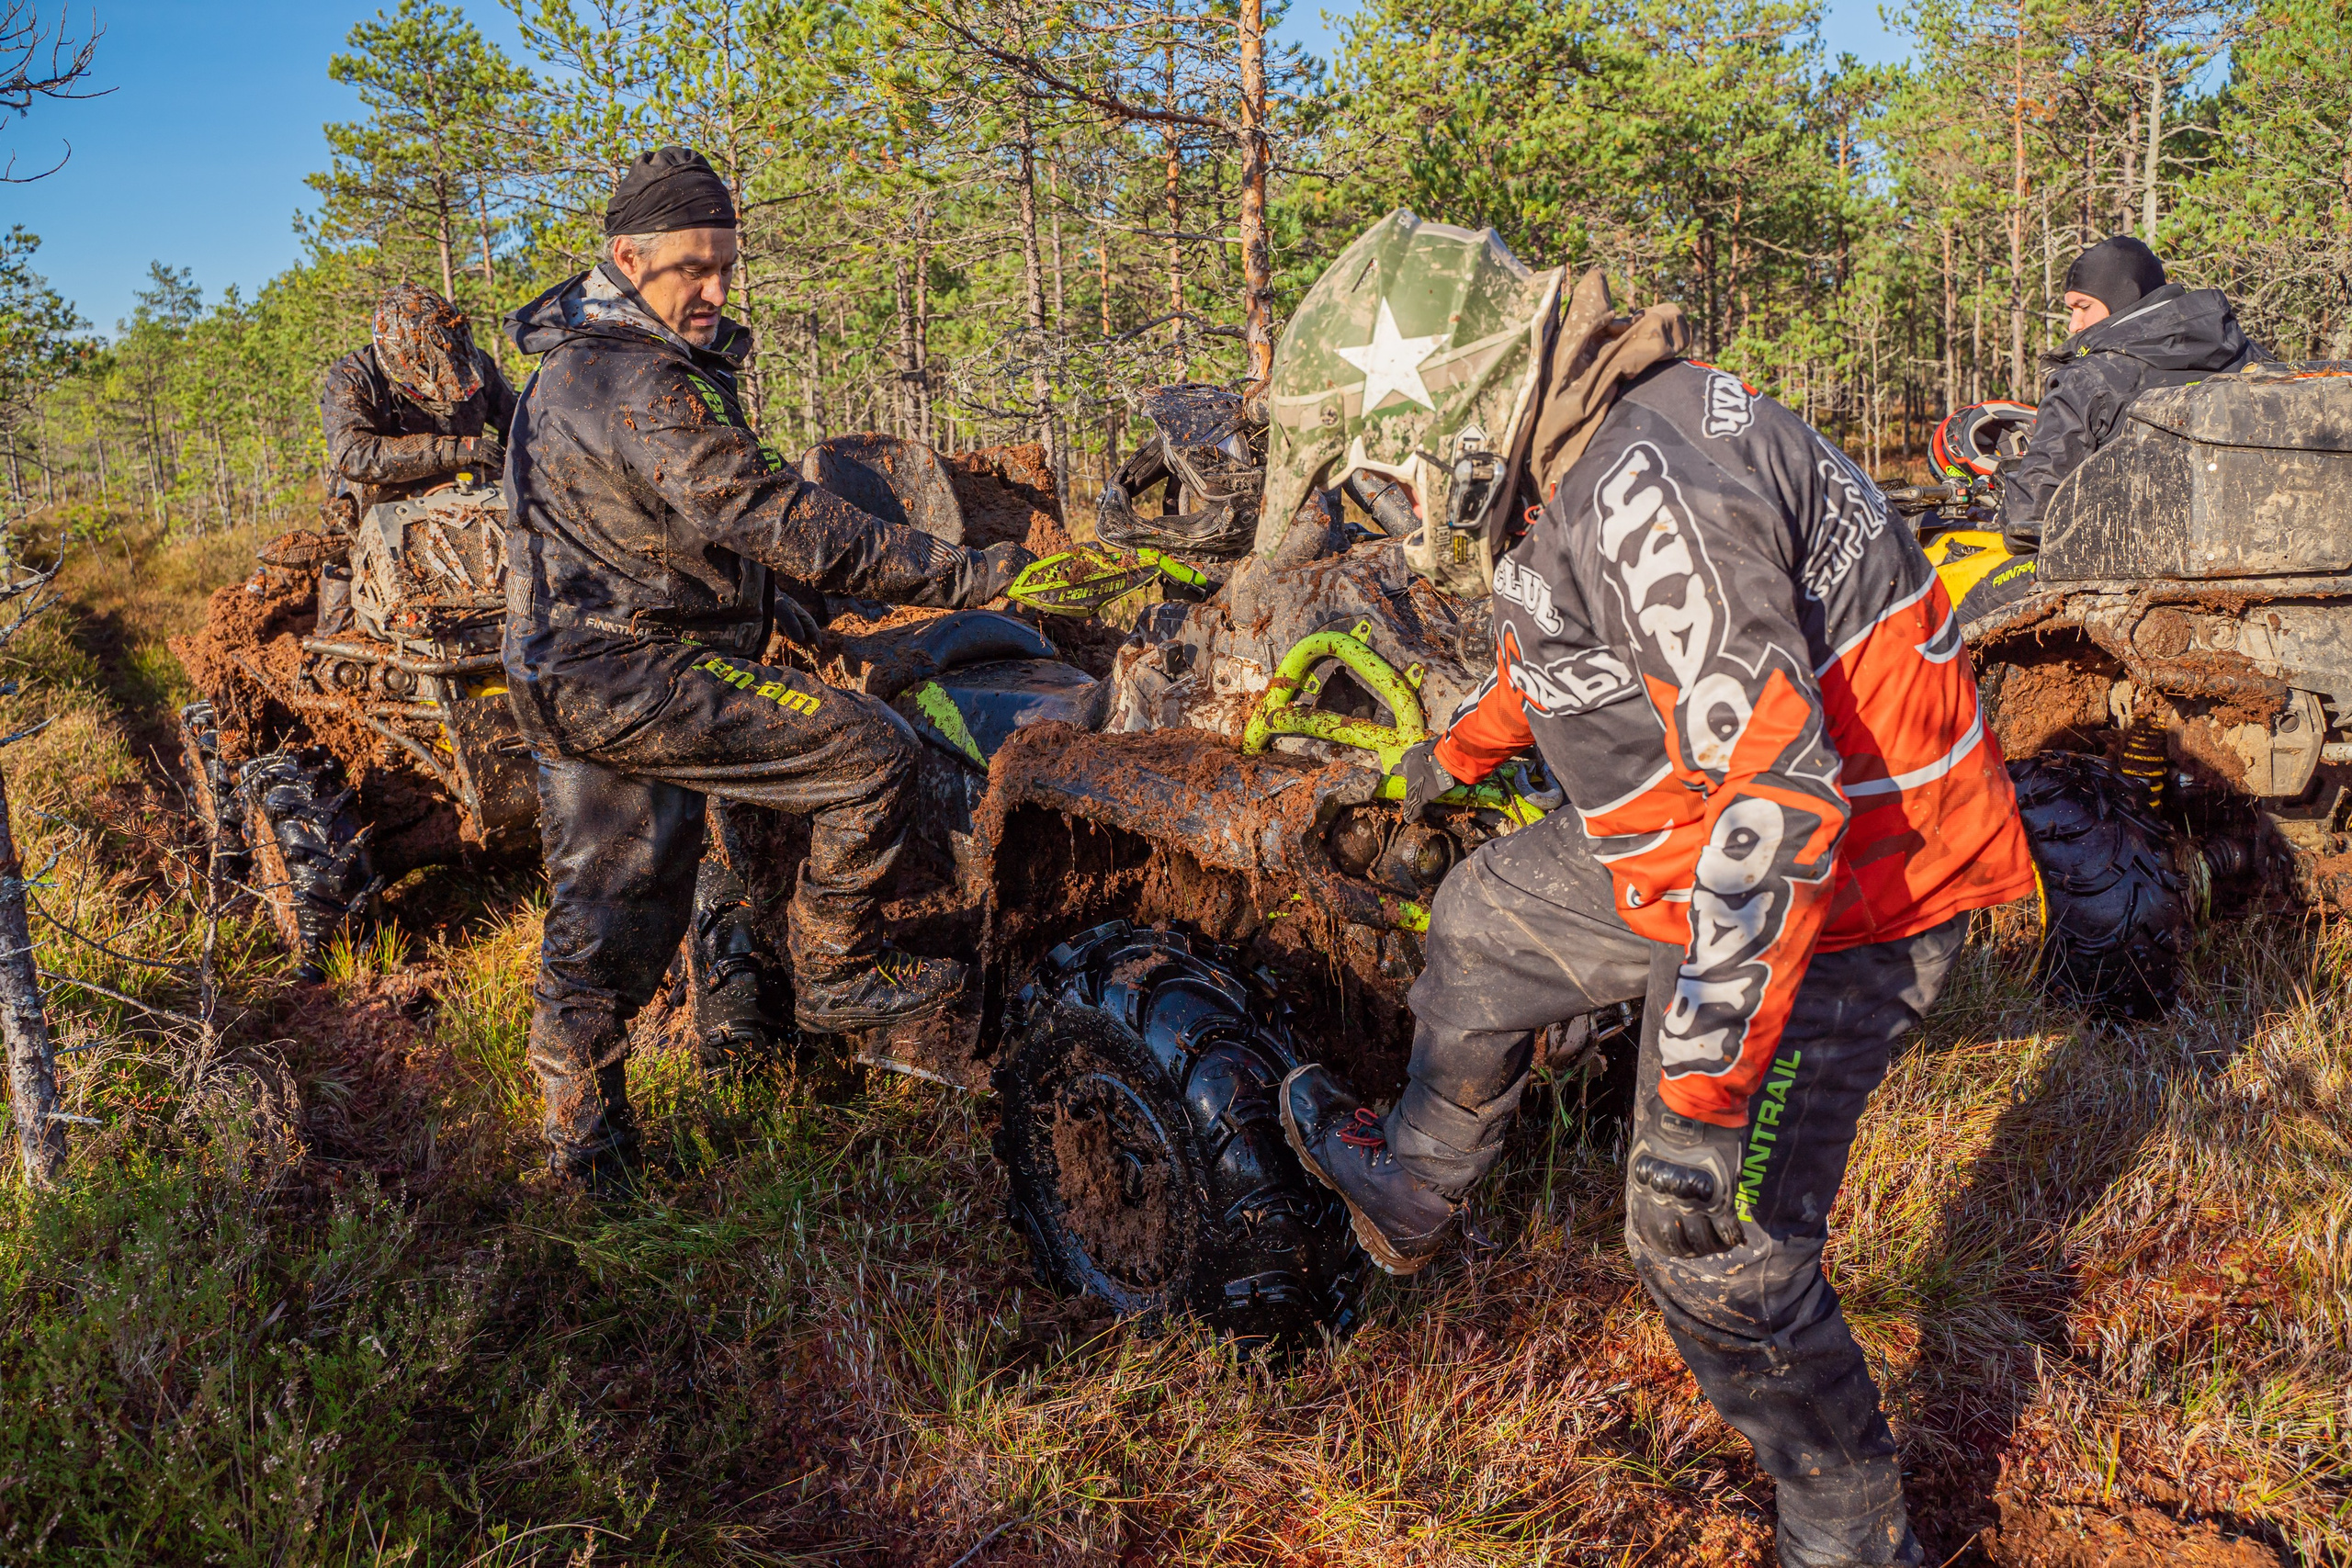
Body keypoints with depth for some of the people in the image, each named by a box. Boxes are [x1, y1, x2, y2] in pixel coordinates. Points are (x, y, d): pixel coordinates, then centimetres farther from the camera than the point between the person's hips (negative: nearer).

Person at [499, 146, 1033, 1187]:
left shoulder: (577, 363, 17)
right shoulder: (642, 385, -18)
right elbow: (772, 517, -26)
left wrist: (779, 605, 24)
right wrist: (958, 575, -25)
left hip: (564, 675, 11)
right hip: (632, 678, -11)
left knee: (606, 916, 15)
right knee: (874, 750, -11)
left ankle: (585, 1145, 24)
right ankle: (835, 976, 3)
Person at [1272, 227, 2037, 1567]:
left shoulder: (1652, 488, -29)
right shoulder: (1612, 444, 4)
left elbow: (1772, 799, -36)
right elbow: (1580, 639, 26)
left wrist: (1704, 1101, -36)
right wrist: (1464, 747, 43)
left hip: (1835, 893, -10)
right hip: (1724, 846, 10)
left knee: (1720, 1248, -3)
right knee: (1492, 919, 21)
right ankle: (1409, 1195, 41)